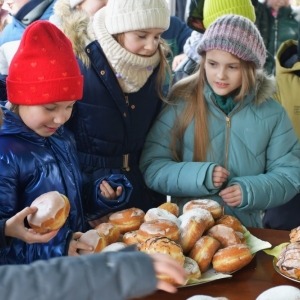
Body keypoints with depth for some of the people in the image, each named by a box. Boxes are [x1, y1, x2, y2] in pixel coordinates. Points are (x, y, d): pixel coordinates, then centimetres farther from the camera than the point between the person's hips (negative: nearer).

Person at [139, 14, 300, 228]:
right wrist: (199, 176, -16)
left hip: (245, 228, 2)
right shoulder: (182, 104, -3)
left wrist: (252, 191, -13)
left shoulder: (272, 113, 2)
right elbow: (151, 167, -1)